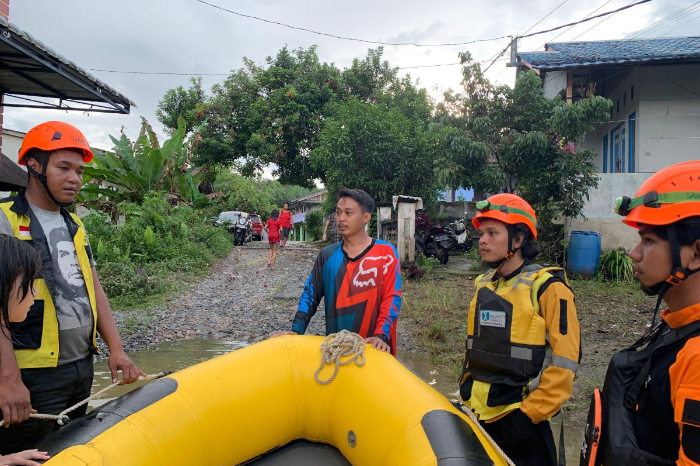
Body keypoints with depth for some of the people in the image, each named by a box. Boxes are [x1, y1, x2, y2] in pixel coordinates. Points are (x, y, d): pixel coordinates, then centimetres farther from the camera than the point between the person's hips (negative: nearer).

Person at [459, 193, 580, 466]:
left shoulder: (547, 287, -13)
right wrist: (466, 391, 12)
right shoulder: (484, 285, 6)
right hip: (478, 415, 6)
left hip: (520, 420, -6)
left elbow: (564, 360, -15)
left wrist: (530, 414, -14)